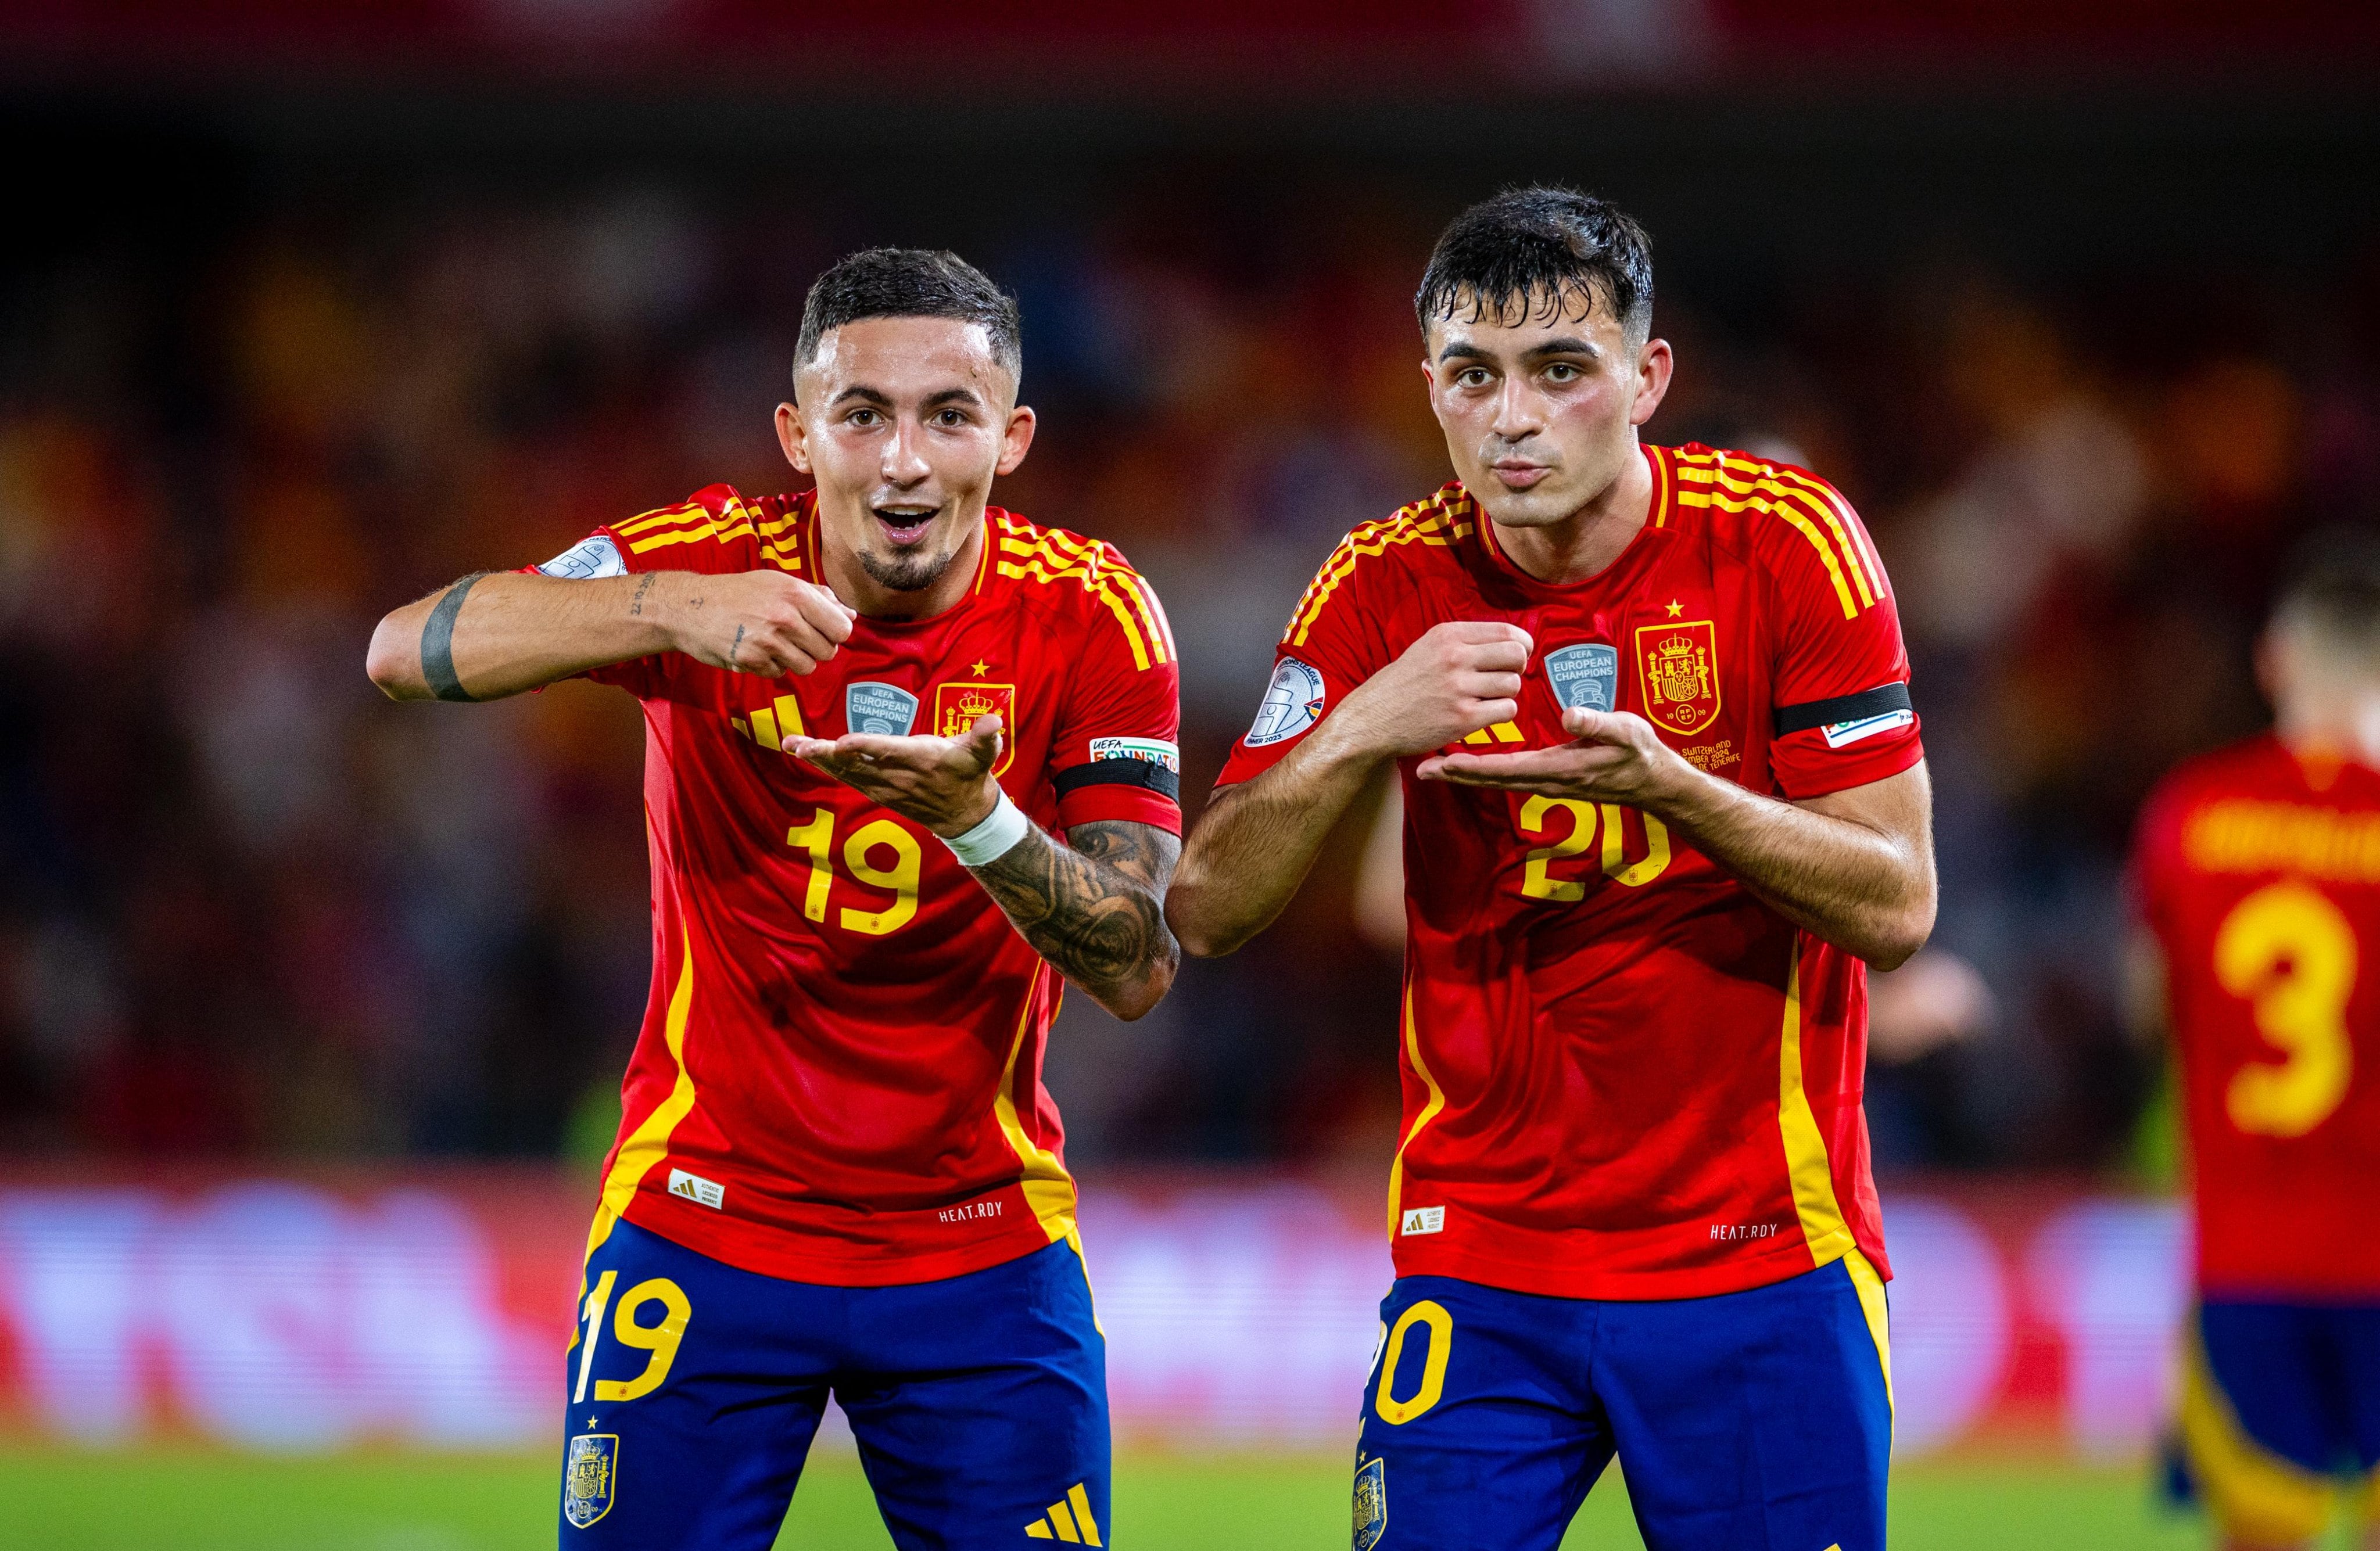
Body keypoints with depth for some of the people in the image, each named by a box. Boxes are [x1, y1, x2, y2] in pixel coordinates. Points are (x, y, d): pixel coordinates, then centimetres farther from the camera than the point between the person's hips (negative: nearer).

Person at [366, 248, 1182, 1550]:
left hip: (984, 1239, 1)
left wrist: (976, 818, -31)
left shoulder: (1089, 618, -7)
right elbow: (406, 651, -24)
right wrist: (673, 611, -39)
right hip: (700, 1232, -1)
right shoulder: (712, 560, -10)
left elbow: (1137, 973, -12)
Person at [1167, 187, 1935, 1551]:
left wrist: (1668, 785, -24)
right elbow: (1209, 912, -3)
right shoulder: (1390, 590, 0)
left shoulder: (1784, 543, -6)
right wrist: (1362, 730, -20)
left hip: (1763, 1264, -1)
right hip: (1480, 1269, 1)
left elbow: (1897, 907, -9)